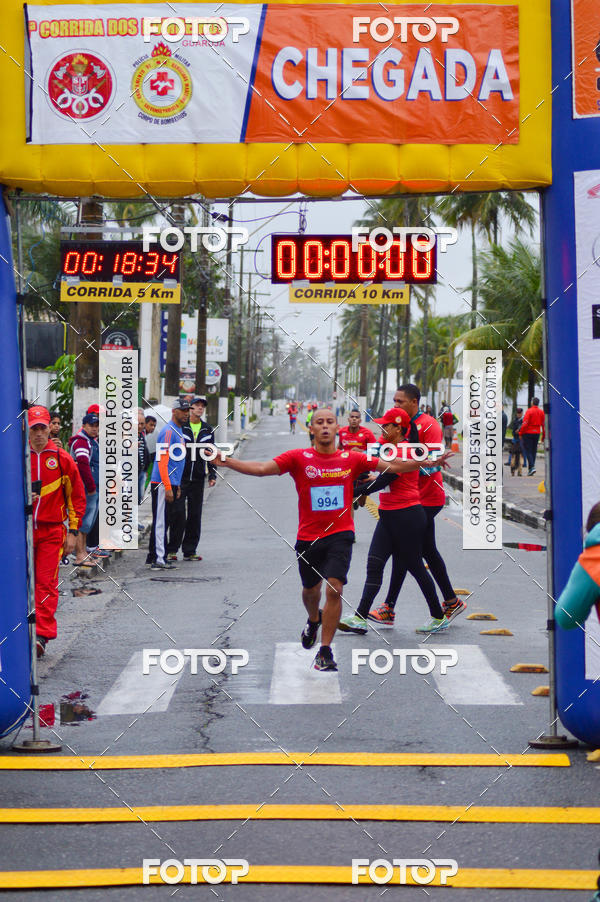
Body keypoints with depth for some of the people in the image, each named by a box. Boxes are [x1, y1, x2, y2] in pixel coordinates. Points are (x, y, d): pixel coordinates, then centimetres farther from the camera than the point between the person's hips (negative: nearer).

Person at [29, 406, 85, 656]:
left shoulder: (62, 459, 2)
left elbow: (77, 497, 7)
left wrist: (73, 531, 2)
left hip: (52, 530, -2)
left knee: (46, 582, -8)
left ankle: (42, 635, -9)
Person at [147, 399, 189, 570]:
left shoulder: (179, 431, 18)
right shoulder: (168, 431, -13)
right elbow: (162, 461, -18)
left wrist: (177, 485, 22)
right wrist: (168, 488, -22)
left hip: (171, 483, 10)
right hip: (162, 484, -10)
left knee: (162, 522, 12)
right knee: (161, 521, -9)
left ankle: (153, 557, 16)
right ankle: (159, 560, -9)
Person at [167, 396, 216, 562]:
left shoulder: (208, 430, 12)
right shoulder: (179, 427, -2)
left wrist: (212, 475, 10)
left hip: (198, 479, 4)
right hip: (179, 478, -4)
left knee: (195, 515, 5)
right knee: (178, 513, -7)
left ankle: (190, 551, 11)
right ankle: (172, 549, 1)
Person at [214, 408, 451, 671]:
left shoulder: (352, 459, -1)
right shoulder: (298, 458, -4)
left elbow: (393, 466, 1)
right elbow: (261, 468, -10)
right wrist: (226, 462, -23)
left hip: (340, 535, -1)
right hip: (308, 538, 1)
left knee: (334, 589, -16)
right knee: (310, 589, 19)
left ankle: (325, 652, -6)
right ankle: (314, 620, 55)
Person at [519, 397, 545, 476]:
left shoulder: (529, 411, -11)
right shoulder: (541, 412, 5)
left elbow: (525, 424, -15)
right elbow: (543, 425, 9)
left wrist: (520, 433, -6)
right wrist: (543, 435, 16)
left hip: (528, 433, -5)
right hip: (537, 433, 5)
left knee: (527, 450, -3)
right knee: (533, 451, 12)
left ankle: (532, 466, -19)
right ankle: (531, 469, 14)